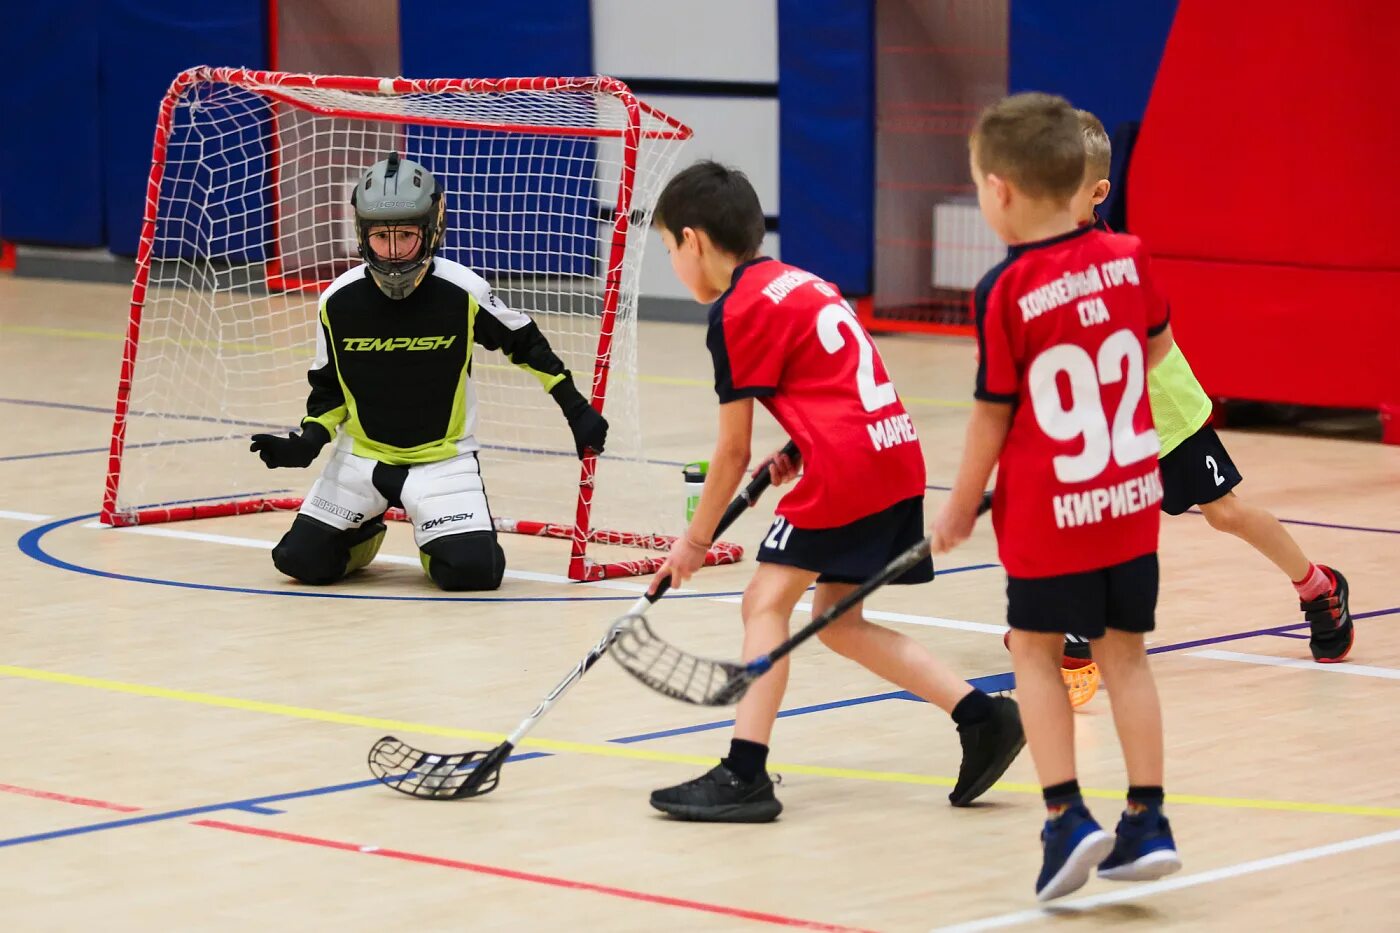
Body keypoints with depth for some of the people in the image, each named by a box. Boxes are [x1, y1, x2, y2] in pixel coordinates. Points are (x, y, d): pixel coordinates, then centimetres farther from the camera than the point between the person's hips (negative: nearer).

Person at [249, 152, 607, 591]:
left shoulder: (463, 292, -17)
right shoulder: (339, 301, -10)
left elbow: (525, 343, 0)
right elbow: (329, 389, 4)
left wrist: (577, 410, 0)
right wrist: (306, 444, -13)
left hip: (442, 458, -2)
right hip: (362, 456, 2)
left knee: (472, 570, -21)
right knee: (302, 561, -7)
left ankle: (451, 536, 17)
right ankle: (363, 533, 27)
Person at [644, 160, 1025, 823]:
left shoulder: (738, 313, -6)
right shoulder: (800, 282, 20)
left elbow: (733, 451, -3)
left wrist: (696, 541, 7)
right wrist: (803, 452, 14)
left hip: (846, 469, -9)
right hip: (898, 453, 9)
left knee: (766, 601, -5)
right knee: (836, 619, 15)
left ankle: (744, 776, -11)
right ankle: (981, 718, 11)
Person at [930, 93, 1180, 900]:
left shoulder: (1004, 293, -17)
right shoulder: (1127, 258, -3)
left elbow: (992, 414, -11)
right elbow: (1157, 349, 15)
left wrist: (961, 506, 2)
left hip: (1049, 509, -4)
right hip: (1132, 498, 5)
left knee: (1036, 650, 10)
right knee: (1124, 651, 12)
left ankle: (1067, 817, 0)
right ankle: (1148, 823, 11)